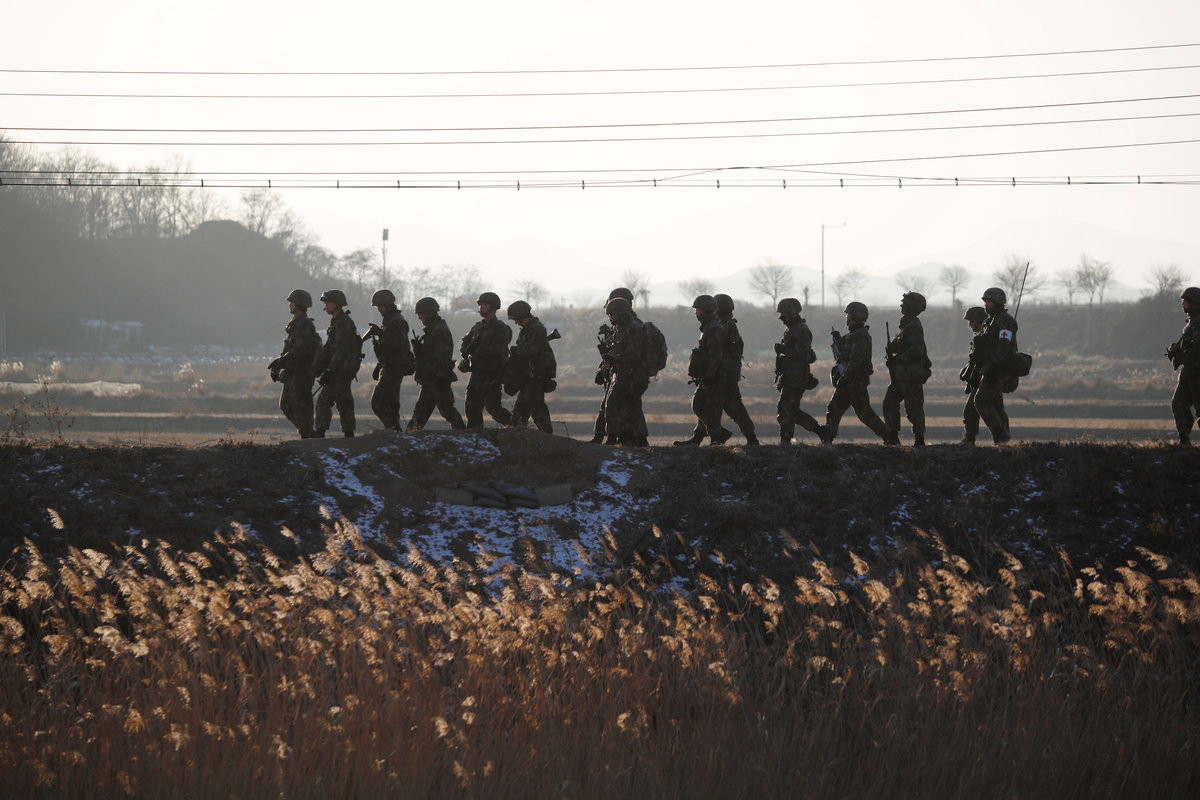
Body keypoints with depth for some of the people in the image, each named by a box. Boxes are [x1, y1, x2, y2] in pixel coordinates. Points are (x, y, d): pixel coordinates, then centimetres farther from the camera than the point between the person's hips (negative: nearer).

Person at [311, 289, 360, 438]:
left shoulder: (343, 323, -15)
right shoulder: (336, 322, 17)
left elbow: (341, 349, -21)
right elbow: (331, 348, 22)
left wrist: (329, 371, -22)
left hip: (342, 369, -10)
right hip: (343, 370, 10)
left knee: (324, 400, -13)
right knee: (344, 402, 11)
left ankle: (319, 434, -17)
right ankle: (349, 435, 14)